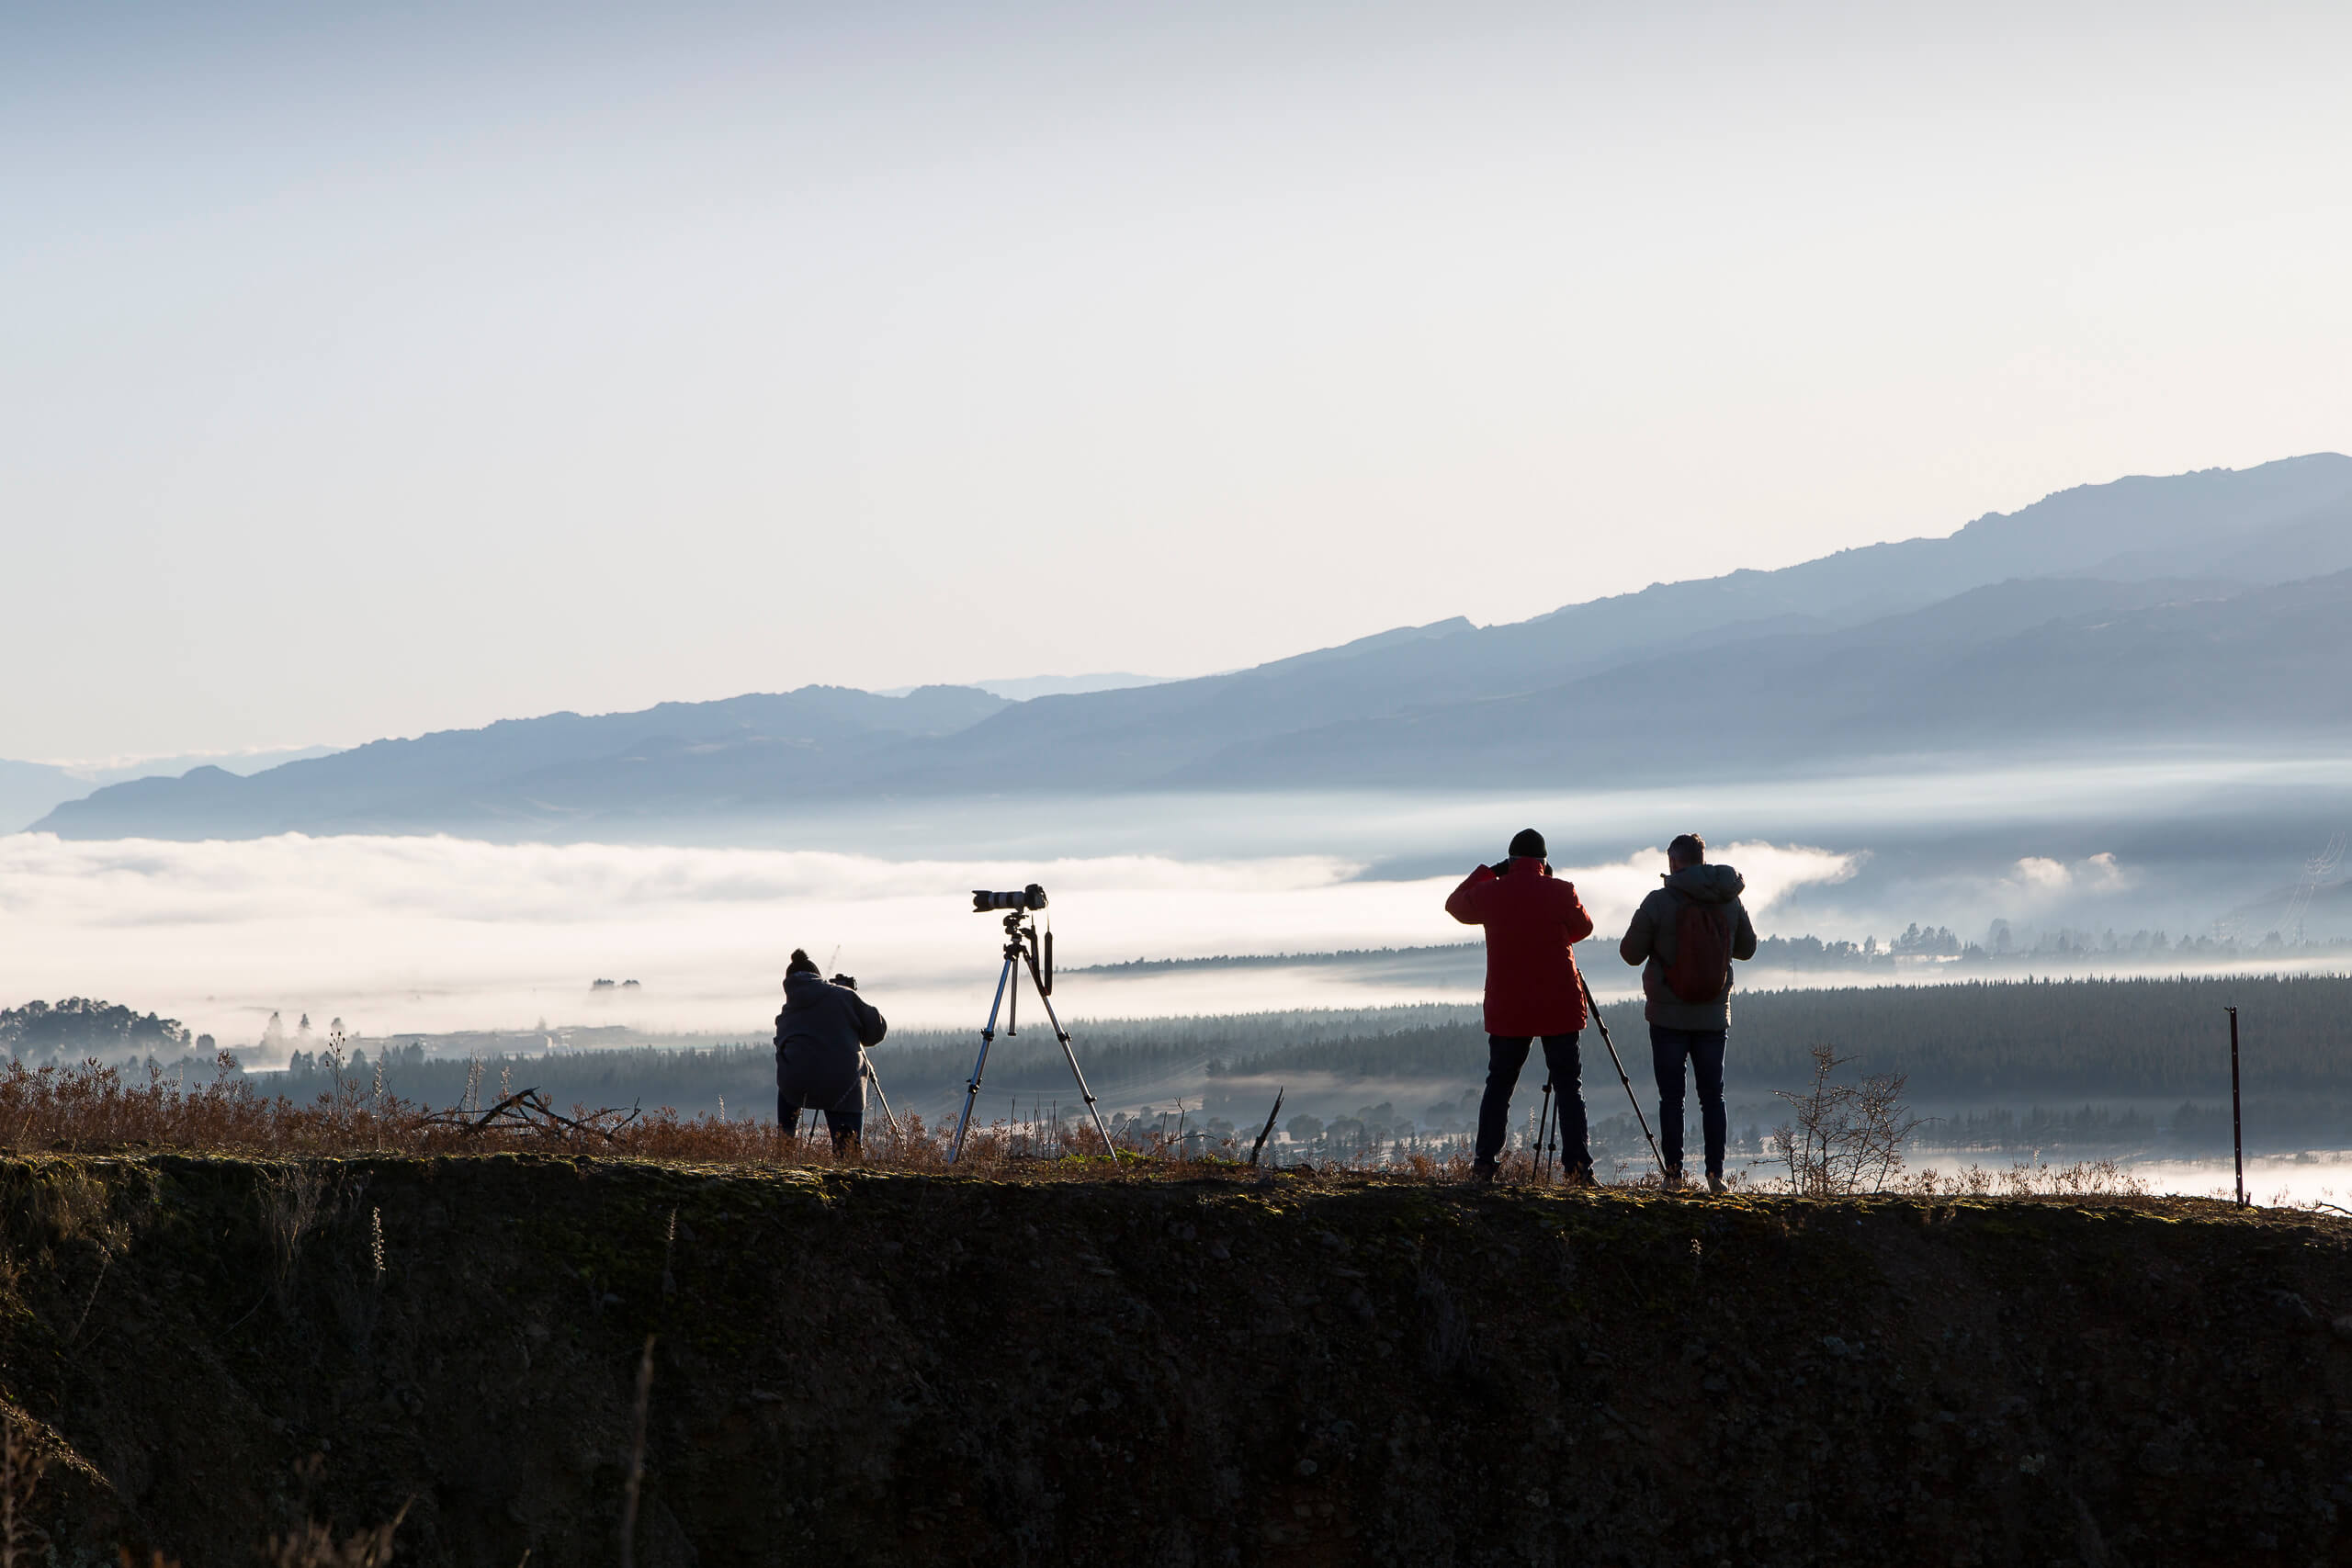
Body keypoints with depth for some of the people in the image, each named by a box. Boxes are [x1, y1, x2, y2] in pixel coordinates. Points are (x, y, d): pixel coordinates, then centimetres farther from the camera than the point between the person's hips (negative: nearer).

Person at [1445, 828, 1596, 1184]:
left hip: (1507, 1009, 2)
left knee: (1498, 1084, 11)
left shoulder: (1490, 893, -2)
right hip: (1559, 1007, -2)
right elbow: (1583, 928, 10)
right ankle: (1577, 1164, -5)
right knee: (1568, 1086, 2)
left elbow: (1455, 905, 19)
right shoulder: (1560, 892, -8)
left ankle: (1484, 1163, 6)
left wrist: (1487, 872, 22)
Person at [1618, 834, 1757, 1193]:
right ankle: (1715, 1174, 1)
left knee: (1671, 1096, 3)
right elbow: (1747, 948, 13)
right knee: (1712, 1096, 8)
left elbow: (1631, 953, -5)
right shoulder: (1730, 901, 0)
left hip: (1668, 1015, -3)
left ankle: (1673, 1174, 1)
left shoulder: (1659, 902, -11)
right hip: (1714, 1015, 3)